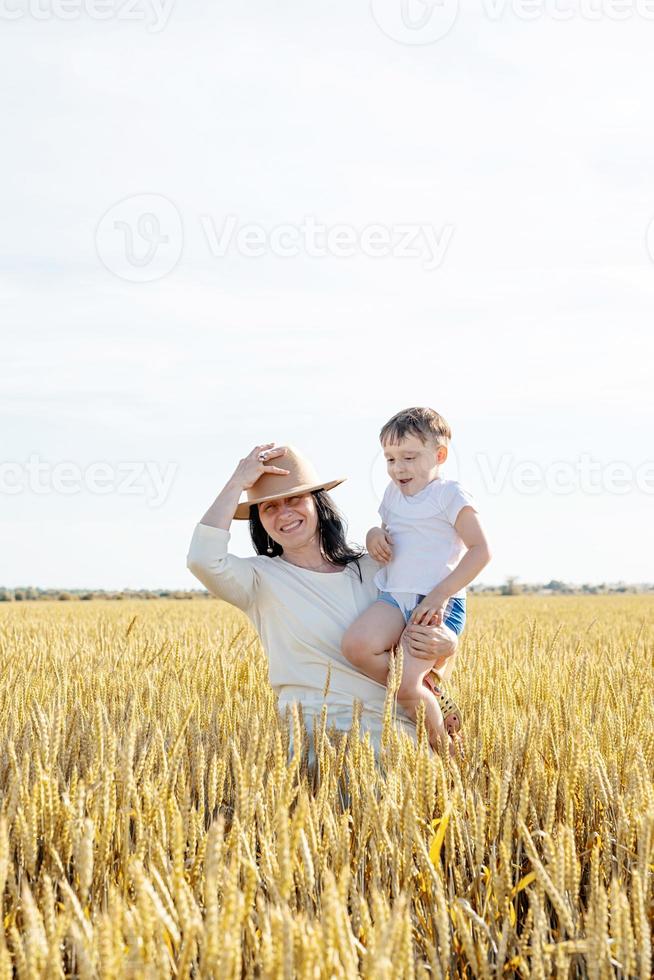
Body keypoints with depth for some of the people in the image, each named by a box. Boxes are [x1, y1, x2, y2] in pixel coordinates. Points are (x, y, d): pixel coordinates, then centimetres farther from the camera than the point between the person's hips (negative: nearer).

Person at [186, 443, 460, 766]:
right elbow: (203, 559, -17)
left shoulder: (372, 570, 15)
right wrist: (236, 484, -4)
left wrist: (445, 646, -6)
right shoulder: (262, 577, 6)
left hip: (394, 728, 3)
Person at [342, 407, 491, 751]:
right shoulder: (393, 494, 19)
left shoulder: (450, 495, -3)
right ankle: (428, 686, -5)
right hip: (393, 597, 7)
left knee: (407, 685, -22)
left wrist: (440, 594, -18)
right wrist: (374, 535, 8)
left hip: (437, 605, -7)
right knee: (355, 645, -24)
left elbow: (481, 550, -10)